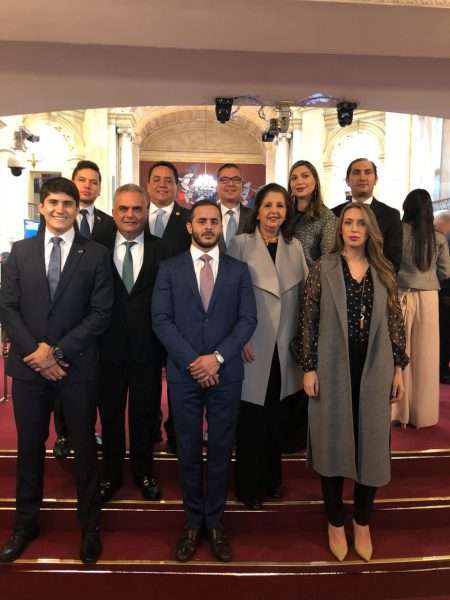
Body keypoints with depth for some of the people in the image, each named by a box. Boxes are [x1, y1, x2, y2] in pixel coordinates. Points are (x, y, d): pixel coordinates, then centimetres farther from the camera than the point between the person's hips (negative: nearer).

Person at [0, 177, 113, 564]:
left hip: (77, 365, -2)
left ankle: (90, 525, 27)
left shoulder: (96, 254, -1)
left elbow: (101, 313, -7)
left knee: (84, 445, 9)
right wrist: (34, 351, -10)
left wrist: (58, 351, -13)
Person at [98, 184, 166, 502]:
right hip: (110, 347, 1)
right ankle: (111, 474, 36)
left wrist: (167, 345, -10)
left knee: (146, 413, 15)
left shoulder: (161, 250, -2)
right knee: (110, 414, 15)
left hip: (148, 348, 0)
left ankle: (144, 471, 36)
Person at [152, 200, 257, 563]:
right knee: (189, 451, 10)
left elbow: (248, 319, -1)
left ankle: (215, 522, 26)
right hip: (184, 374, 0)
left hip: (226, 374, 1)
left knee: (221, 451, 10)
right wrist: (192, 360, -13)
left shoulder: (238, 270, 7)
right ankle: (193, 522, 27)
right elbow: (161, 320, -4)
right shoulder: (170, 269, 4)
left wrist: (217, 357, -13)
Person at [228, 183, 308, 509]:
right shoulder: (241, 243, -3)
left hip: (284, 346, 4)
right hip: (252, 345, -4)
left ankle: (271, 479, 34)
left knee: (275, 417, 16)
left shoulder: (295, 246, 9)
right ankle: (248, 484, 24)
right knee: (251, 418, 5)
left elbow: (306, 291, 8)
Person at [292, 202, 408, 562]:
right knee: (334, 445, 9)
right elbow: (310, 321, -4)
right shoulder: (323, 269, -2)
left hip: (375, 371, 3)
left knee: (371, 446, 10)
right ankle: (336, 523, 28)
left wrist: (399, 368, 3)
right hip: (334, 369, -2)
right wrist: (309, 368, -8)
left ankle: (363, 523, 32)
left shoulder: (384, 272, 6)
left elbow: (395, 322, 7)